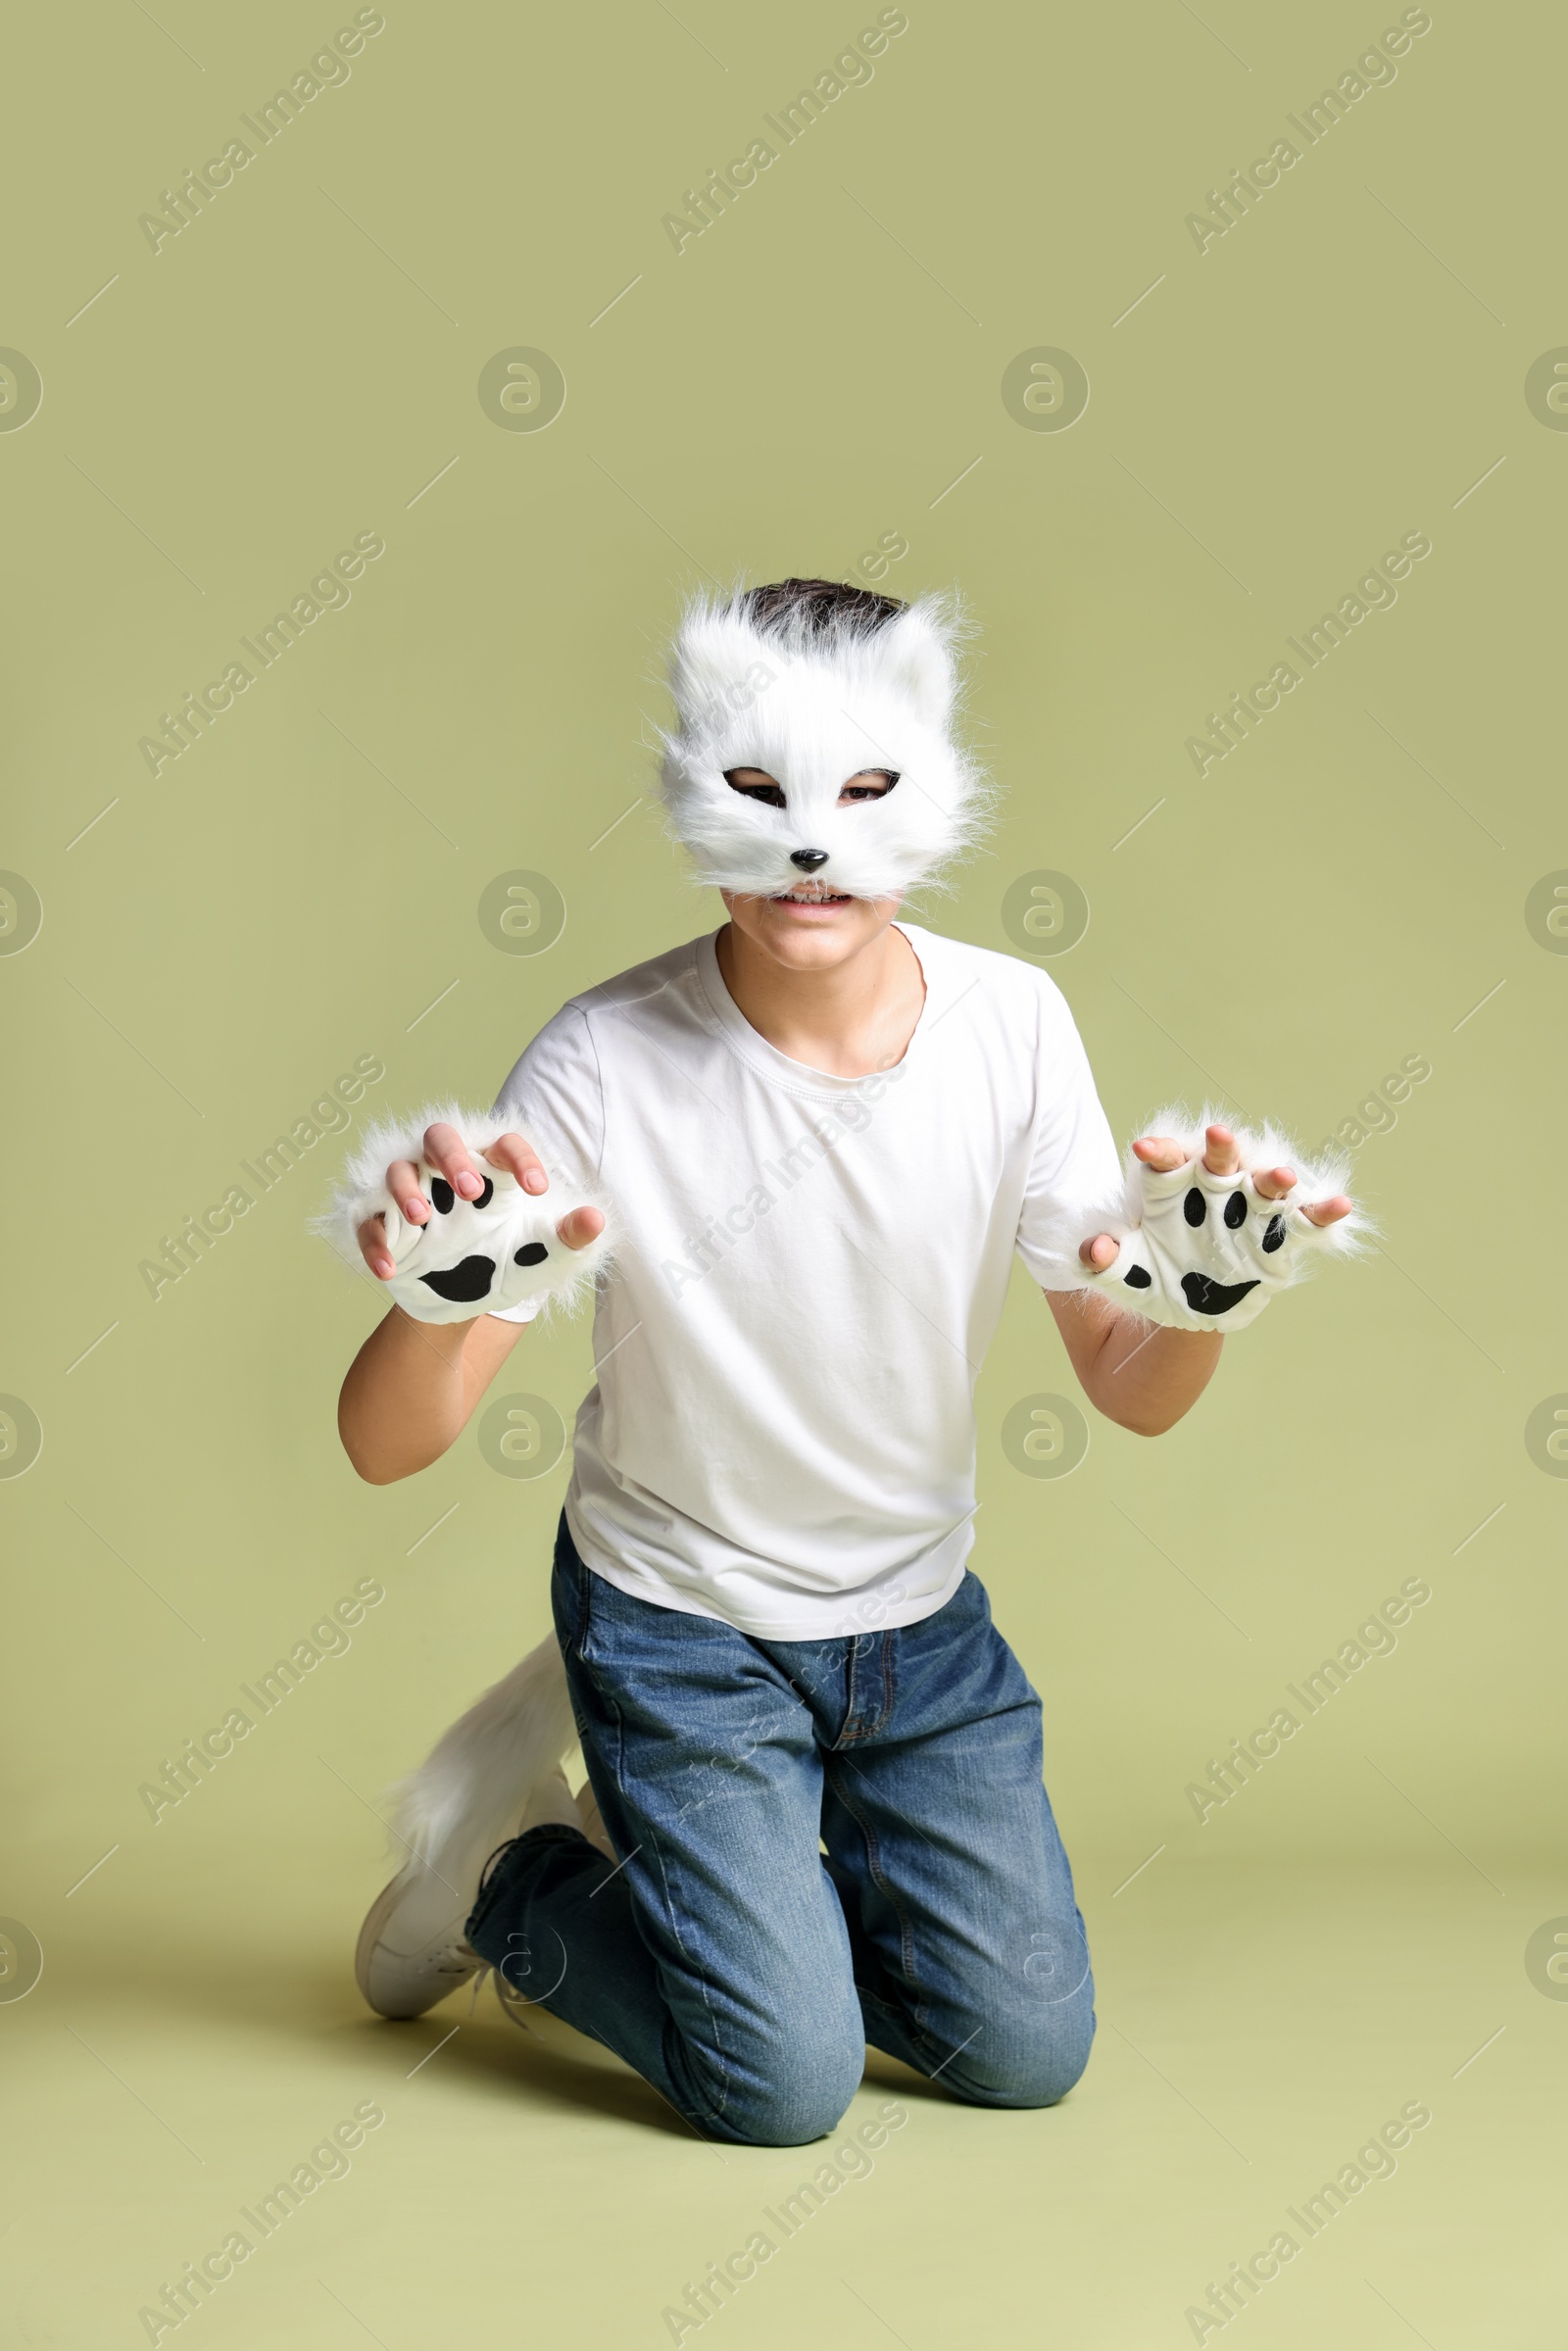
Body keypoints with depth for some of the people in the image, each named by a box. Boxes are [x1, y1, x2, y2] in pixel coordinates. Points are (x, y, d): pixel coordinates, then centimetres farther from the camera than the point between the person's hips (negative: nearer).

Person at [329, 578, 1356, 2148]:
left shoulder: (1011, 1024, -13)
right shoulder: (607, 1062, -22)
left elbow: (1128, 1393, -8)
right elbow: (386, 1446, -23)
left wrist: (1198, 1311, -31)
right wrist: (436, 1301, -45)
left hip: (921, 1614, 4)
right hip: (682, 1616, -4)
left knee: (1026, 2054, 6)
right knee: (784, 2086, -7)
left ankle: (710, 1875, 28)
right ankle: (524, 1883, 20)